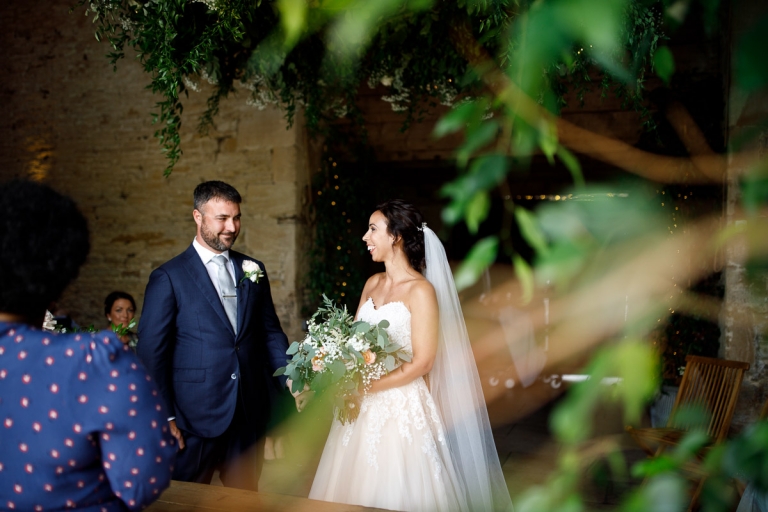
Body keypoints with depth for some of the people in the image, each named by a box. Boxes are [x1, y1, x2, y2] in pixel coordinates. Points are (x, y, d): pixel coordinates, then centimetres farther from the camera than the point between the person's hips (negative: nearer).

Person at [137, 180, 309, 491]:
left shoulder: (254, 270, 8)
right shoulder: (168, 277, -6)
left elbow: (270, 332, 11)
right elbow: (152, 354, -6)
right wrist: (165, 417, -9)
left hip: (249, 416, 4)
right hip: (194, 419, -4)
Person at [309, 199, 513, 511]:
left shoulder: (421, 290, -13)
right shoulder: (372, 284, 9)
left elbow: (422, 362, -15)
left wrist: (366, 386, -15)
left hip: (402, 409, -6)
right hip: (364, 408, 7)